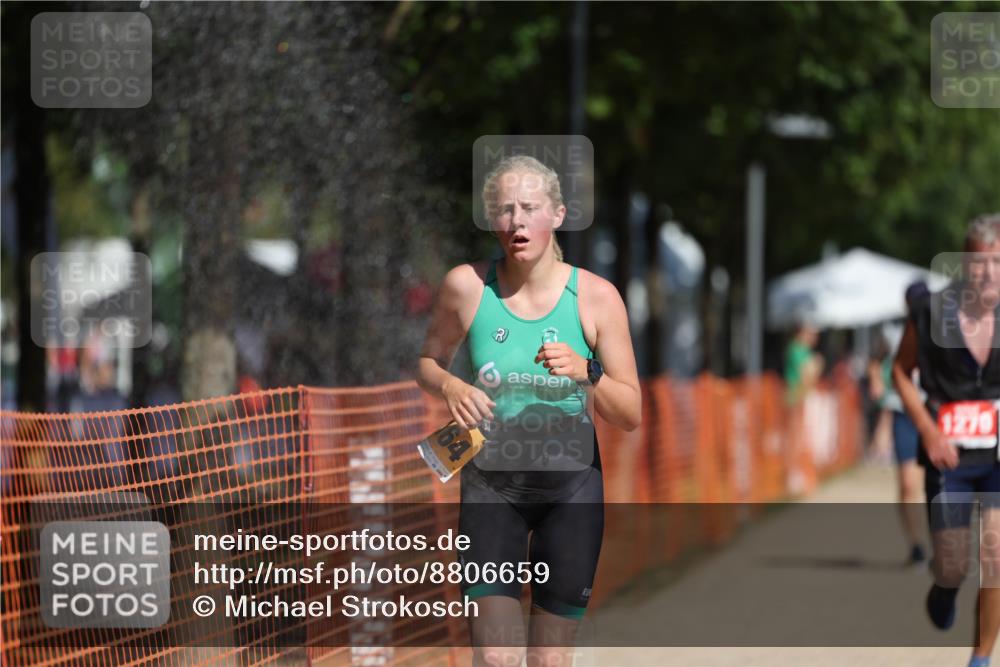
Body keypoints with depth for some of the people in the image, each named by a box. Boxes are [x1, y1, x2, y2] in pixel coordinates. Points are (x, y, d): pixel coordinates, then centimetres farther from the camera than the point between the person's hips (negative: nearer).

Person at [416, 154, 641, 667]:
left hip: (570, 486, 1)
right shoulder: (467, 285, -7)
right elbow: (428, 362, 9)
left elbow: (631, 415, -5)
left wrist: (586, 372, -24)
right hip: (491, 483, 0)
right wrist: (449, 387, -13)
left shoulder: (596, 296, -8)